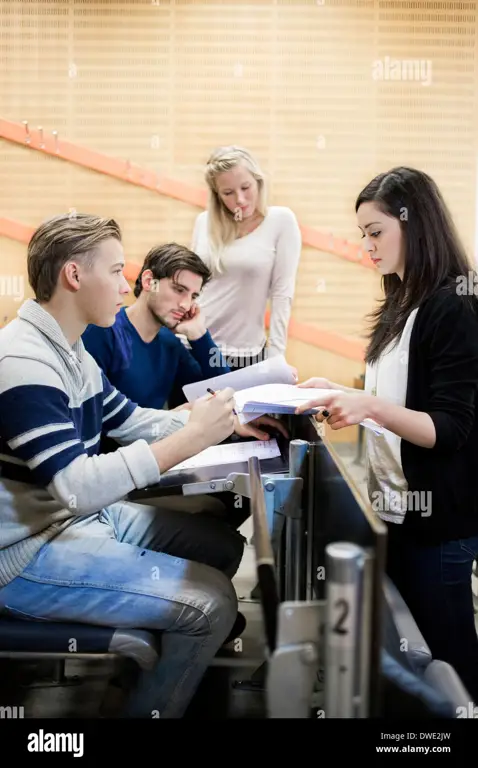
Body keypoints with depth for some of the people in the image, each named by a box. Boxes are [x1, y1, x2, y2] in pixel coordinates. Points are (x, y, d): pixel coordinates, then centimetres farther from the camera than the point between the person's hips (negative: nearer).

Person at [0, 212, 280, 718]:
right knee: (212, 602, -15)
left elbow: (134, 422, 14)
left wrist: (224, 423, 0)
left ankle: (175, 670, 30)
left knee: (223, 545, 14)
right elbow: (79, 488, -32)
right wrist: (190, 439, -31)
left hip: (82, 518, 10)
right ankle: (152, 704, 8)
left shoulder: (72, 352, 8)